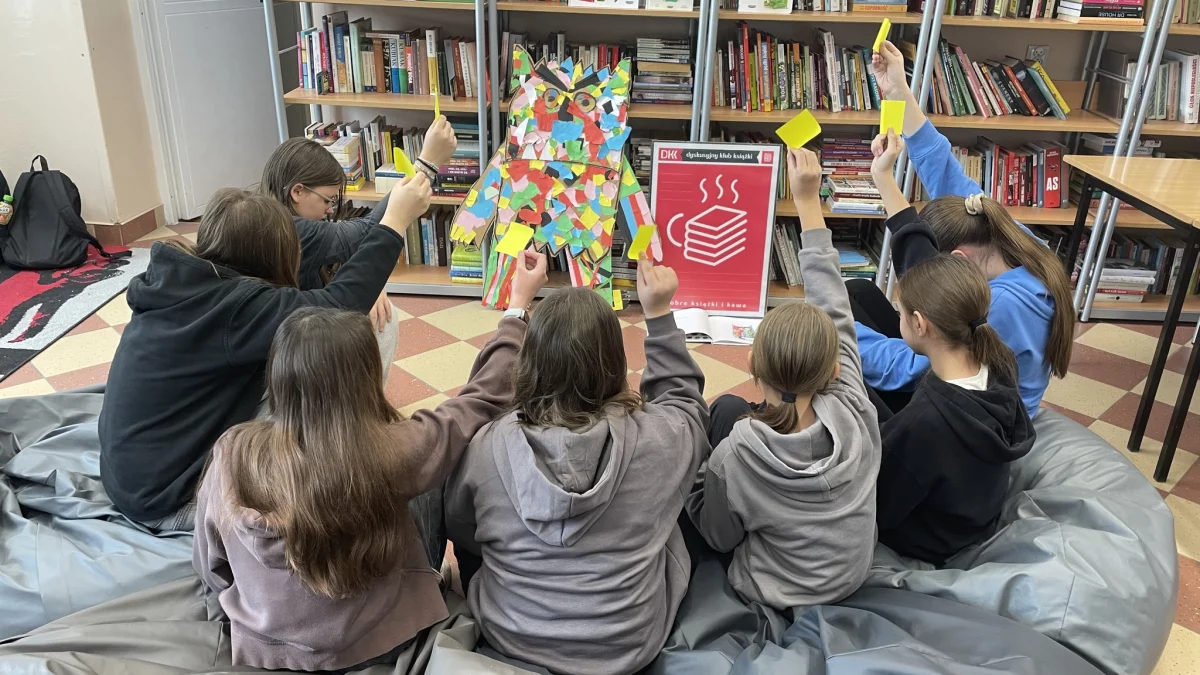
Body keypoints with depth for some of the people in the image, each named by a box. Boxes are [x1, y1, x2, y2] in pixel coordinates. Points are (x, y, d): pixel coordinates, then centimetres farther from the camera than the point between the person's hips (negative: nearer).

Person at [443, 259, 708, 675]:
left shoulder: (488, 446, -22)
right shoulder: (659, 437, -25)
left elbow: (461, 535, -2)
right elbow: (684, 397, 1)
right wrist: (659, 315, -1)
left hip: (510, 639, 1)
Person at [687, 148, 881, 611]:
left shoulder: (735, 456, -34)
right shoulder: (854, 413, -27)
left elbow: (719, 536, -14)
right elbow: (834, 309, -17)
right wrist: (808, 201, -12)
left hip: (776, 595, -3)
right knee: (726, 408, 9)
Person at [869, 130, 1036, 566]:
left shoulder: (927, 423, -41)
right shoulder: (994, 363, -20)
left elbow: (873, 509, -25)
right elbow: (921, 259, -11)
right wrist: (884, 178, -5)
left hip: (921, 541, -6)